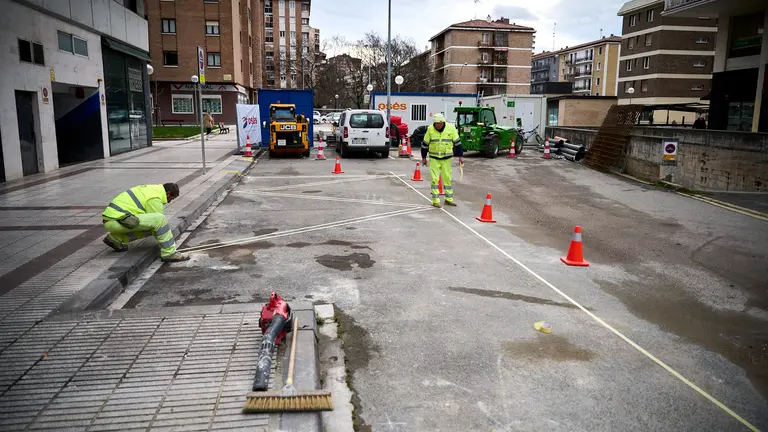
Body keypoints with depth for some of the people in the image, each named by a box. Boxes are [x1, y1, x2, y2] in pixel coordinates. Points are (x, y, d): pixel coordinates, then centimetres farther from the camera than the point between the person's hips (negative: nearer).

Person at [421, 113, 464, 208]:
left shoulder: (451, 128, -9)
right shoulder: (430, 129, -9)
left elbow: (457, 142, 0)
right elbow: (425, 144, 2)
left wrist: (460, 156, 1)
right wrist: (424, 157, 7)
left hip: (446, 158, 1)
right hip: (434, 158, -1)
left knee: (448, 178, 9)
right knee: (434, 179, 0)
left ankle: (449, 199, 20)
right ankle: (435, 200, 7)